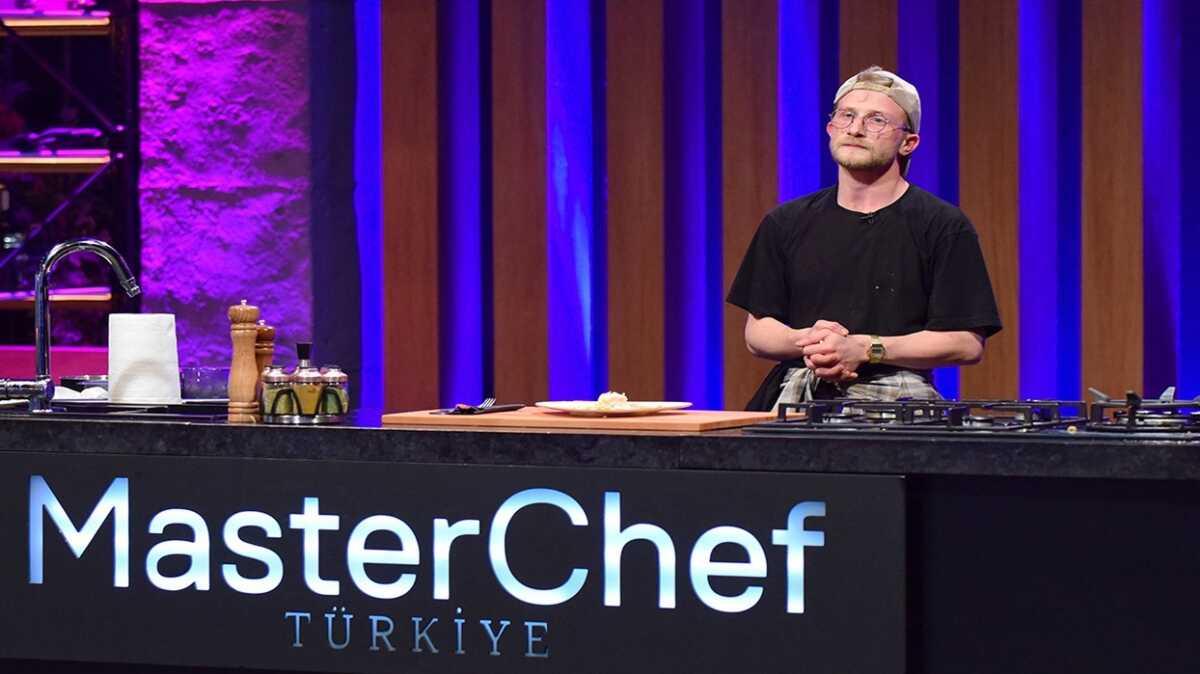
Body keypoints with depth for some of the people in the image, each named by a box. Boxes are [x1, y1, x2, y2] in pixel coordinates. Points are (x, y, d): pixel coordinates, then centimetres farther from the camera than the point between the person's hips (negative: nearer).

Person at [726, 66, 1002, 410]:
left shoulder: (943, 227, 2)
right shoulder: (786, 224, 15)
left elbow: (967, 343, -4)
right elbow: (757, 333, 16)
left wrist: (866, 349, -12)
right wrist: (805, 341, -7)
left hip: (896, 400, -3)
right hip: (799, 399, 3)